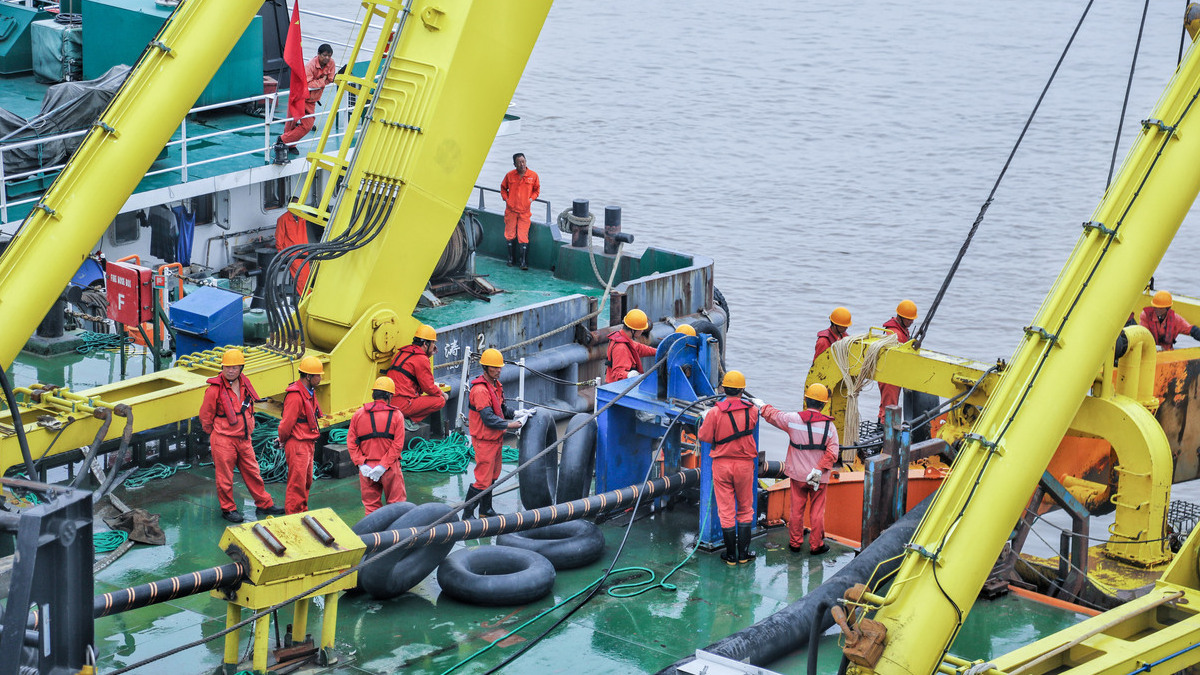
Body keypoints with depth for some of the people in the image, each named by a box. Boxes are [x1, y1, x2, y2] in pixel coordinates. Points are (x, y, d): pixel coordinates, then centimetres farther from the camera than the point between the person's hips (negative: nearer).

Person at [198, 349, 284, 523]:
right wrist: (214, 434, 4)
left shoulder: (244, 383, 5)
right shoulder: (215, 389, -15)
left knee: (252, 472, 14)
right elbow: (205, 416, -6)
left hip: (244, 438, 6)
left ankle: (264, 504, 24)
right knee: (225, 476, 4)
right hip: (223, 441, -6)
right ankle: (228, 509, 19)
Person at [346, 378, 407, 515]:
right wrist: (383, 466, -12)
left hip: (366, 467, 2)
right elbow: (397, 445, -11)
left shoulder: (358, 414, 2)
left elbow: (351, 442, -1)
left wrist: (361, 464, -4)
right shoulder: (396, 415, -5)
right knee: (396, 504, 9)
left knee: (371, 506, 10)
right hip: (390, 468, -2)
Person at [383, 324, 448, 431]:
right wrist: (442, 394, 13)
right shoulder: (421, 359, -9)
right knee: (440, 401, -4)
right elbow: (429, 388, -5)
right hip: (403, 405, -9)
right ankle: (409, 419, -7)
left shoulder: (402, 353, 19)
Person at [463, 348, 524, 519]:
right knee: (483, 480, -8)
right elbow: (488, 418, -26)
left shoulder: (496, 384, 9)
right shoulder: (480, 390, -23)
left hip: (496, 438, 10)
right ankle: (467, 514, 2)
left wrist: (514, 414, 3)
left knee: (493, 476, 19)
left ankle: (486, 510, 32)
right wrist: (509, 425, -22)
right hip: (484, 440, -10)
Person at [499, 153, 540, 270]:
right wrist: (506, 199, 0)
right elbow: (503, 188, 15)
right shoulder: (509, 175, -1)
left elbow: (537, 189, 12)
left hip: (524, 211, -1)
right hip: (511, 210, 1)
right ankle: (511, 259, 22)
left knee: (523, 236, -6)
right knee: (510, 235, 8)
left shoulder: (533, 175, -2)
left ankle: (523, 261, -4)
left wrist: (531, 199, -4)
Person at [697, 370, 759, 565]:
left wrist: (705, 419, 9)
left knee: (726, 510, 6)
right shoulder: (751, 411, -8)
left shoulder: (715, 412, -14)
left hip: (721, 464, -1)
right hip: (744, 464, 1)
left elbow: (704, 436, -9)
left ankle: (731, 555, 11)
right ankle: (743, 553, 17)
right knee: (745, 509, 15)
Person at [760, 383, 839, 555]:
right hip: (819, 477, -1)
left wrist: (761, 406, 24)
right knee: (817, 511, 9)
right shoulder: (829, 426, -11)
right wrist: (819, 470, -16)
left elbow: (773, 415, 6)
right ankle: (816, 545, 16)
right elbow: (832, 453, -16)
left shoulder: (793, 419, -10)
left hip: (798, 475, 1)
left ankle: (795, 542, 23)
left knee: (797, 510, 13)